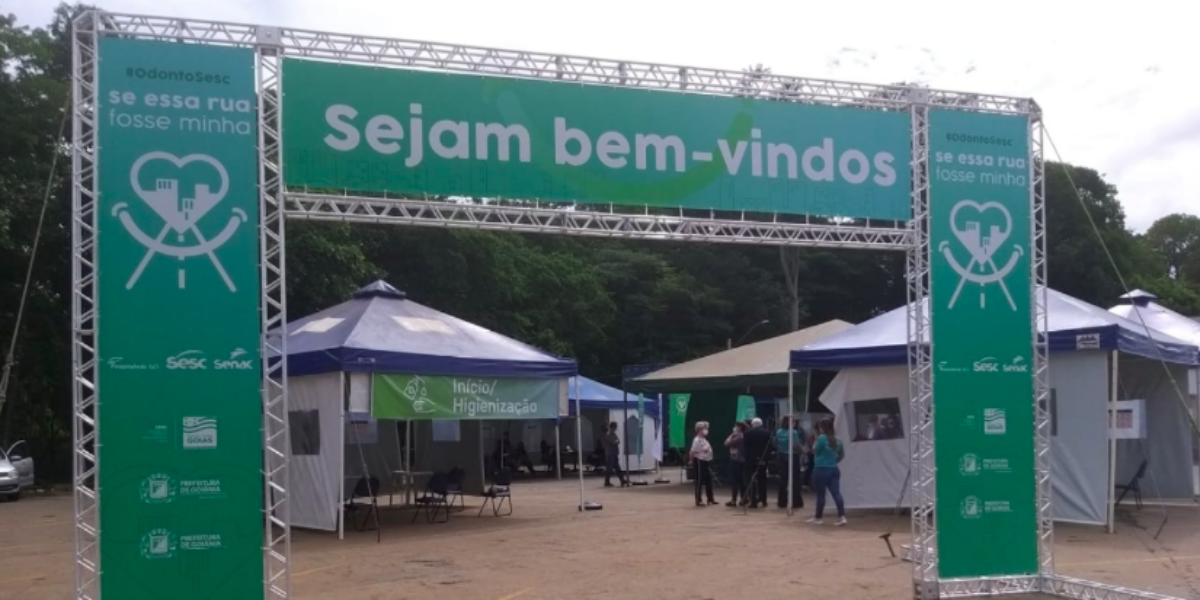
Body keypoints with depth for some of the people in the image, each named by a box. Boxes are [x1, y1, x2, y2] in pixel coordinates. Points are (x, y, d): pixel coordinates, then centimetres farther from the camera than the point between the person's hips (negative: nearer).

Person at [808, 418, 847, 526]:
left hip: (821, 469, -6)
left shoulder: (822, 438, -13)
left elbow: (815, 451, -5)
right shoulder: (837, 439, 9)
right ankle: (842, 517, -13)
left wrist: (815, 441, 7)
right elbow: (842, 455, 17)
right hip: (833, 469, 6)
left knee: (820, 494, 4)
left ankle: (818, 518, 16)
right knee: (836, 493, -1)